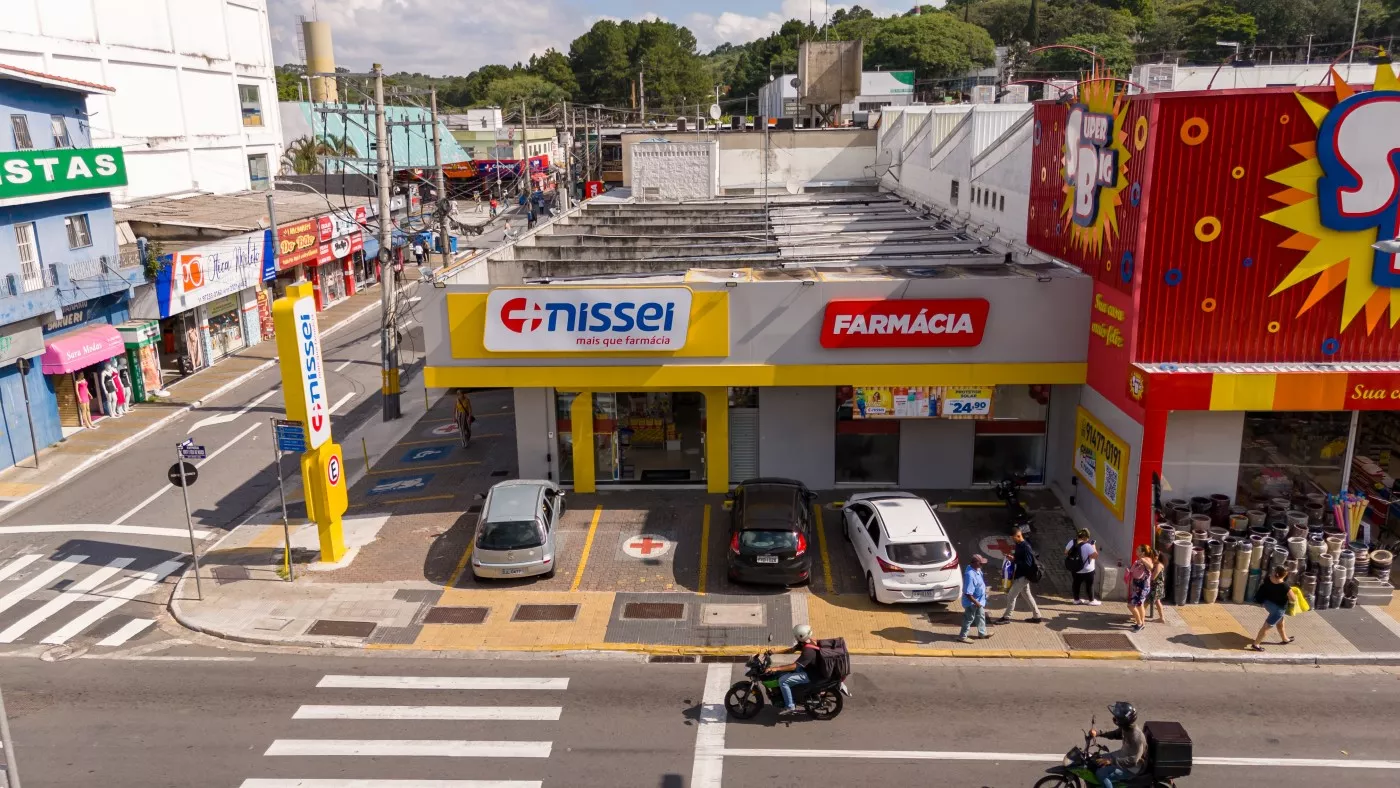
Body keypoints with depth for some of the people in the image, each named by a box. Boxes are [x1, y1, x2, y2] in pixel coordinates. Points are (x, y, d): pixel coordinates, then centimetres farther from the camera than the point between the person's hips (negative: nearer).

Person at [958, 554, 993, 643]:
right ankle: (962, 636, 24)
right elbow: (968, 593, -34)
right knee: (969, 619, 8)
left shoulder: (976, 569, -6)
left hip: (979, 600, 9)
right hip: (972, 602, -9)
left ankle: (982, 633, 43)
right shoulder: (970, 575, -37)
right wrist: (976, 602, -25)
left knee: (981, 616, 25)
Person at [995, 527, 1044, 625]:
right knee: (1027, 595, 17)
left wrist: (1014, 560, -27)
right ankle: (1037, 616, 25)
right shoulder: (1019, 545, 7)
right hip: (1020, 575, 10)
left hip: (1023, 576, -10)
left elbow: (1027, 564, -26)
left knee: (1011, 596, -2)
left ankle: (1006, 617, 7)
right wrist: (1013, 556, 4)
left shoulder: (1026, 547, -23)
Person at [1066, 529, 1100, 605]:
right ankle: (1092, 600, 23)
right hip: (1087, 570, -6)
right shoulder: (1087, 546, -27)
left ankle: (1076, 599, 27)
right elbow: (1095, 556, -22)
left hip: (1075, 569, 6)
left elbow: (1066, 552, 3)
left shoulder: (1072, 542, -8)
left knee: (1076, 583, 17)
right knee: (1089, 585, 12)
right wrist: (1094, 547, -10)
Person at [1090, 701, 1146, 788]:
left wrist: (1111, 761, -39)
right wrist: (1098, 733, 0)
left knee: (1101, 774, -21)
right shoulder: (1126, 727, -7)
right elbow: (1115, 734, 14)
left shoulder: (1136, 737, -34)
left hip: (1132, 767, -10)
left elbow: (1133, 761, -36)